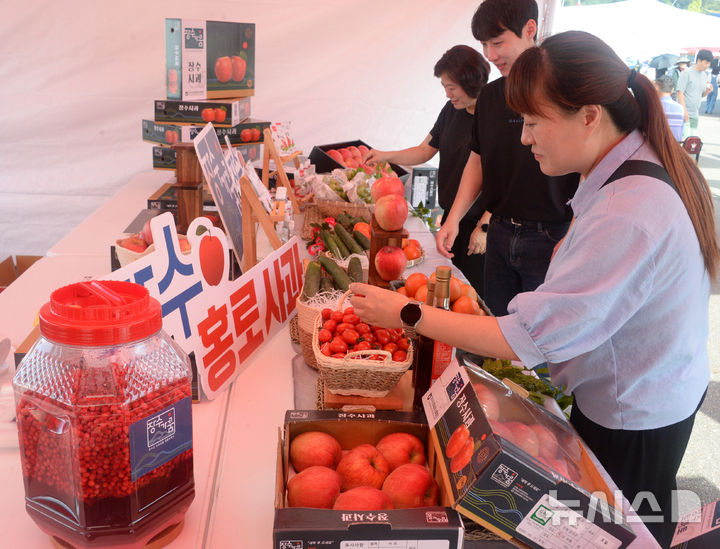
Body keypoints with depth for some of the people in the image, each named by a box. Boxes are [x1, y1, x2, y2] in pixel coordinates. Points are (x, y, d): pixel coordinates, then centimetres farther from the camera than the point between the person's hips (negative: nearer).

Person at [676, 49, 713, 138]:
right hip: (685, 114, -7)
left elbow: (701, 95, 20)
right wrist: (684, 110, -21)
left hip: (695, 114, 7)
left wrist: (707, 91, -4)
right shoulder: (686, 73, -8)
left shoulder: (704, 75, 14)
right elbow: (680, 93, -13)